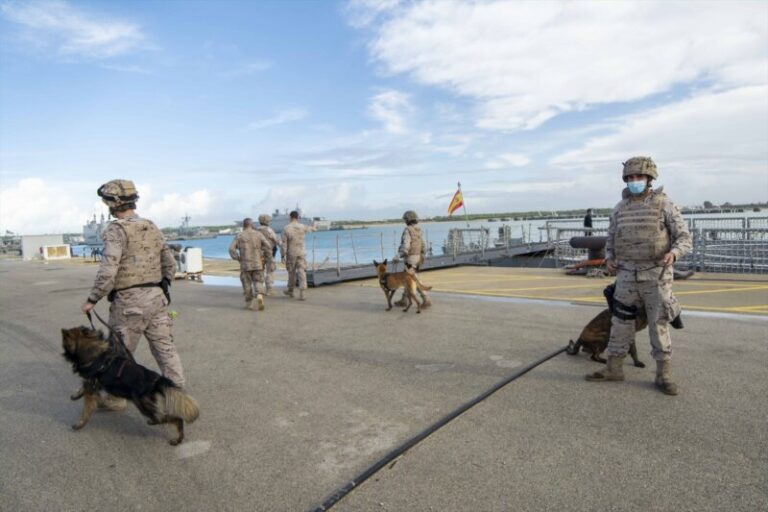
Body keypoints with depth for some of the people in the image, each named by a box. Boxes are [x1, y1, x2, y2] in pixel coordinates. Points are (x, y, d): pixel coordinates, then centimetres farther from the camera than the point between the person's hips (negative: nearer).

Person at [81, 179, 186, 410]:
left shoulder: (116, 230, -12)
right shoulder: (152, 227, 10)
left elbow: (108, 270, -19)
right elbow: (169, 263, 15)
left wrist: (92, 299, -9)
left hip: (129, 302, -6)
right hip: (156, 297, 6)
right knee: (165, 347, 8)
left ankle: (116, 398, 26)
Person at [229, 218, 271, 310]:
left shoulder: (239, 235, 1)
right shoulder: (258, 234, 2)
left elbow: (231, 248, -9)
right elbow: (268, 247, -6)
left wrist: (238, 259, 1)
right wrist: (267, 259, 2)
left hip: (245, 264, 0)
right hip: (258, 264, 0)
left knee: (247, 284, 12)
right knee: (258, 282, 6)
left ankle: (249, 303, 14)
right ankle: (259, 296, -21)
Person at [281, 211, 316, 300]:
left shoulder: (286, 229, -12)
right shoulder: (302, 227, -3)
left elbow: (283, 244, -13)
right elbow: (308, 228, 22)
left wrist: (282, 256, -6)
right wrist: (313, 228, 48)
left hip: (291, 254, -1)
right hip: (301, 253, 1)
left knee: (291, 272, 16)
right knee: (301, 273, -4)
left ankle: (290, 291, 34)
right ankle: (301, 294, -14)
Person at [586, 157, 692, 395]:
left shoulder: (664, 205, -5)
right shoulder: (620, 208, 7)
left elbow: (684, 238, -5)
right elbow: (611, 240, 15)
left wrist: (673, 254, -27)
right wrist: (609, 259, -5)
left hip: (656, 275, -3)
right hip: (628, 276, 4)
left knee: (659, 325, 0)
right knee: (620, 322, 6)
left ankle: (663, 376, 13)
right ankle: (614, 369, 16)